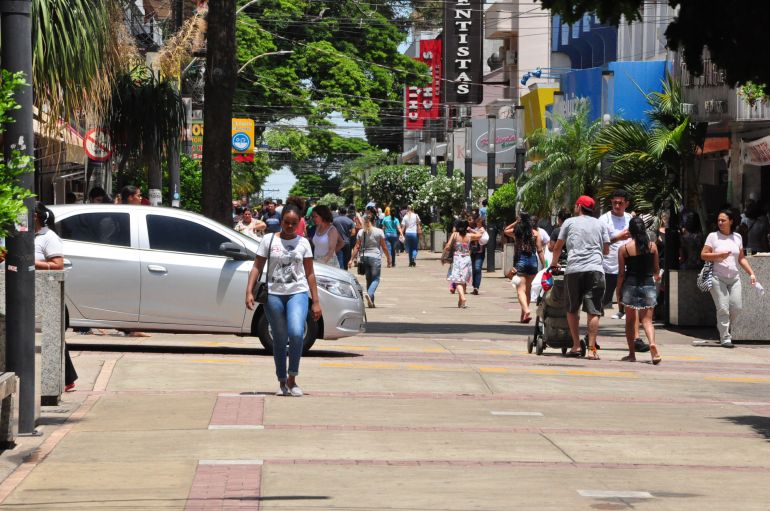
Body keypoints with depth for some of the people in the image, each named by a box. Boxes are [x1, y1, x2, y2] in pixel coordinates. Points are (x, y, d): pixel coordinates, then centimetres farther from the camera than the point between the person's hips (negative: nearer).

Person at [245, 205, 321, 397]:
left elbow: (309, 273, 9)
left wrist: (315, 301, 6)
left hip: (298, 293, 0)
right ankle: (282, 382, 16)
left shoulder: (303, 243, 8)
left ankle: (292, 379, -8)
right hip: (274, 294, 0)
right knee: (279, 339, 6)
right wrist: (249, 291, -8)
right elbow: (257, 267, 3)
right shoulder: (269, 240, 5)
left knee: (296, 333, -21)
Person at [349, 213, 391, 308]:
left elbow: (357, 247, 1)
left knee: (368, 279, 13)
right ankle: (369, 294, -29)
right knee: (376, 279, -1)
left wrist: (351, 259, 4)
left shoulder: (360, 232, 5)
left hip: (364, 257, 4)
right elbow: (384, 247, -1)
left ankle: (371, 302, 13)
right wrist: (388, 259, 8)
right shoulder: (379, 231, -2)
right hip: (375, 257, -4)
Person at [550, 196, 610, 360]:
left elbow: (557, 248, 17)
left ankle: (576, 345, 9)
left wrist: (553, 263, 34)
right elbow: (606, 250, 18)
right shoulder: (599, 224, 16)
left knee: (572, 309, 13)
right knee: (593, 311, -3)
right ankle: (591, 349, -10)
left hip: (574, 270, -1)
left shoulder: (569, 222, 13)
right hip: (595, 269, 1)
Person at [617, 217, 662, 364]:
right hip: (648, 284, 1)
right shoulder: (652, 246, -1)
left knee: (630, 320, 12)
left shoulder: (624, 248, -6)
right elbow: (656, 270, 8)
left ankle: (632, 354, 14)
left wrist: (619, 293, 5)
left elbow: (621, 274, -4)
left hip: (630, 285, -1)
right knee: (647, 319, 2)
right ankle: (652, 343, -26)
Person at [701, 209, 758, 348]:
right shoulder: (713, 236, 1)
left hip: (734, 278, 4)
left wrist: (751, 273, 7)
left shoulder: (737, 237, 12)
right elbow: (703, 255, -3)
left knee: (736, 307, -4)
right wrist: (719, 255, -16)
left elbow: (741, 258, 16)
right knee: (723, 308, -10)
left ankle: (723, 327, 23)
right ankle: (725, 338, -3)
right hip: (718, 278, -4)